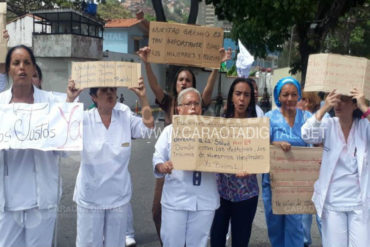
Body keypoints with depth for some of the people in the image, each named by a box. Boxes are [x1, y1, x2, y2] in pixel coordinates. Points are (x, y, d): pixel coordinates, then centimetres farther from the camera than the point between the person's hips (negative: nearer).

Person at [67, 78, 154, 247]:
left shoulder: (126, 118, -3)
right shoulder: (85, 119, -10)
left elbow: (149, 125, -11)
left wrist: (142, 97, -20)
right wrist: (70, 100, -29)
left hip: (119, 197, 2)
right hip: (90, 198, -2)